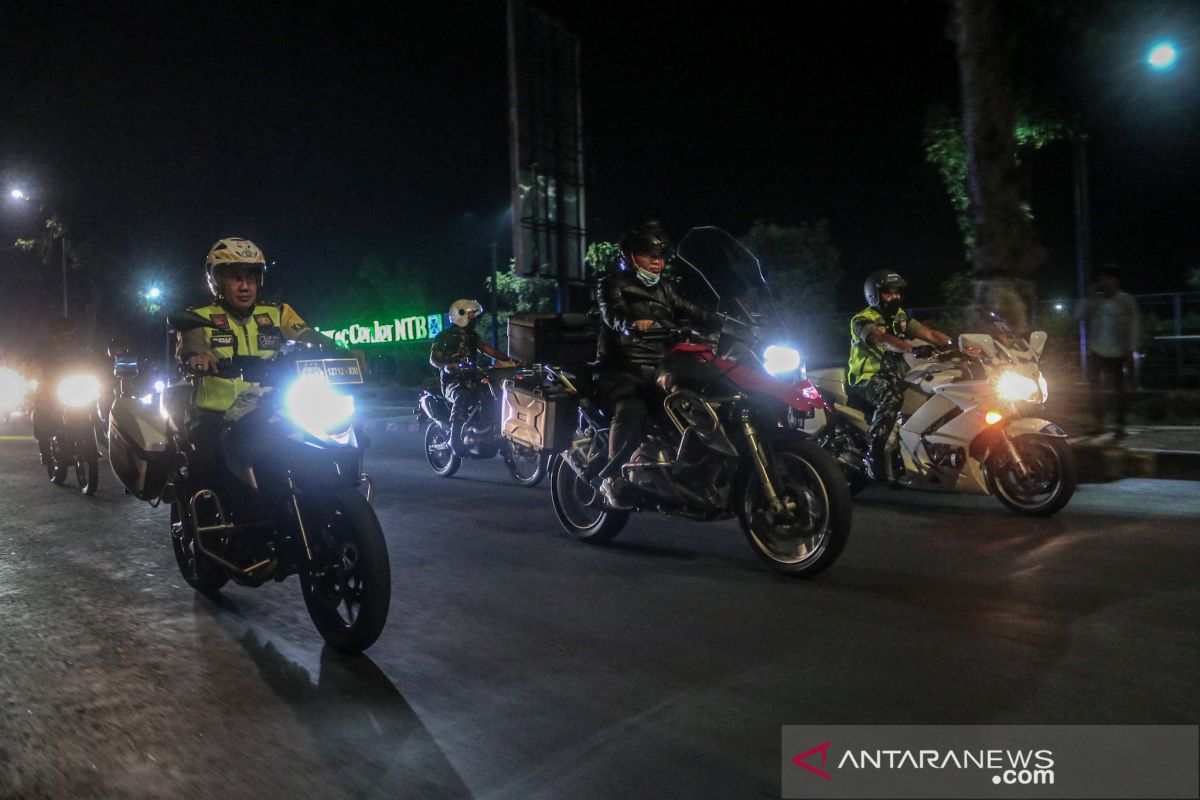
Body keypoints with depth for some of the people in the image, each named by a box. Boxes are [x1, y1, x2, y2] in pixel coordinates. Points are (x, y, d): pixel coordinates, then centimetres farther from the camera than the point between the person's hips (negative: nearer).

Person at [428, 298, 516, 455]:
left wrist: (509, 360, -6)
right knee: (462, 398, -38)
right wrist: (447, 365, -33)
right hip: (452, 380, -7)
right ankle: (455, 439, -40)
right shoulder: (446, 335, 0)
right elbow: (433, 358, -11)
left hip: (471, 377, 7)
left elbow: (489, 350, 10)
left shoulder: (472, 335, 19)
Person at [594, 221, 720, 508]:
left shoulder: (664, 289, 25)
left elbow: (692, 311, 15)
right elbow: (614, 313, -16)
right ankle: (613, 478, -28)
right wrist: (634, 323, -40)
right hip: (623, 370, -6)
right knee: (631, 411, -35)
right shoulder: (613, 284, 5)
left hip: (659, 371, 6)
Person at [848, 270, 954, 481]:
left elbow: (928, 333, -1)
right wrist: (913, 348, -47)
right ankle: (873, 454, -32)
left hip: (893, 374, 7)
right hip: (868, 377, -7)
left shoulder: (900, 317, 12)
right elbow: (884, 340, -31)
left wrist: (953, 344, -18)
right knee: (892, 398, -36)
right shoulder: (862, 320, -12)